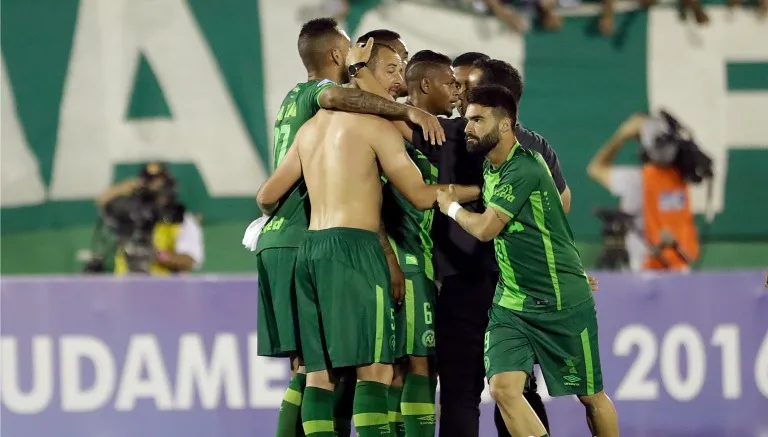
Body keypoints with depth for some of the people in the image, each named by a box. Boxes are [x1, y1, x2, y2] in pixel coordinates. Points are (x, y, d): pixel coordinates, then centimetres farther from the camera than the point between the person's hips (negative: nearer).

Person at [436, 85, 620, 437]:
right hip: (511, 302, 7)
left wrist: (451, 207, -3)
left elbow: (485, 228, -20)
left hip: (563, 302, -7)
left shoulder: (524, 169, -20)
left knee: (590, 396, 7)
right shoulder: (490, 167, 7)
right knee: (503, 388, -13)